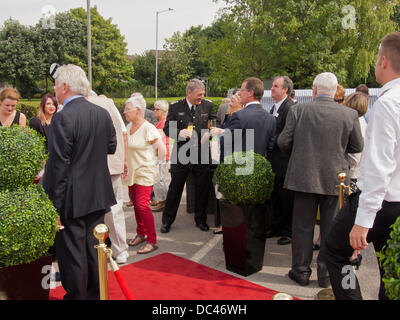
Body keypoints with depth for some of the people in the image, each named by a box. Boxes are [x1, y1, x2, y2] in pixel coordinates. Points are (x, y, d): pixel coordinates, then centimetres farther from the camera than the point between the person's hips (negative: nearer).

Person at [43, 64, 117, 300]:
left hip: (72, 199, -7)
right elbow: (112, 147, 12)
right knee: (94, 247, 19)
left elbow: (59, 163, -19)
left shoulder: (63, 117, -18)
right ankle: (95, 293, 34)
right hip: (98, 195, 7)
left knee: (72, 253, 7)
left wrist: (54, 201, -14)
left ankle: (76, 295, 21)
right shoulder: (103, 113, 2)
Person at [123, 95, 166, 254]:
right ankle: (140, 234, 30)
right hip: (131, 173, 7)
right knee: (136, 205, 13)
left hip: (145, 173, -7)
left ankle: (152, 241, -3)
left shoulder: (148, 128, -13)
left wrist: (152, 163, -3)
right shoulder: (128, 127, 10)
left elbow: (162, 150, -12)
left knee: (142, 205, -12)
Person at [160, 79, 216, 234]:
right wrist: (179, 133, -19)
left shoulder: (208, 105, 4)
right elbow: (167, 128, 0)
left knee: (203, 189, 10)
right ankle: (167, 220, 23)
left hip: (201, 155, 2)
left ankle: (200, 219, 29)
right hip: (181, 154, -1)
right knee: (175, 189, 8)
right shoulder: (175, 107, 0)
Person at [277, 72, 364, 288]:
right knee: (331, 228, 13)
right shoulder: (350, 114, -5)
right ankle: (326, 274, 24)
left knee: (303, 227, 11)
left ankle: (301, 271, 22)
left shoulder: (298, 110, -9)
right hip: (335, 179, 1)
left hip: (305, 177, -1)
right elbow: (357, 147, 3)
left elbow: (283, 142, -6)